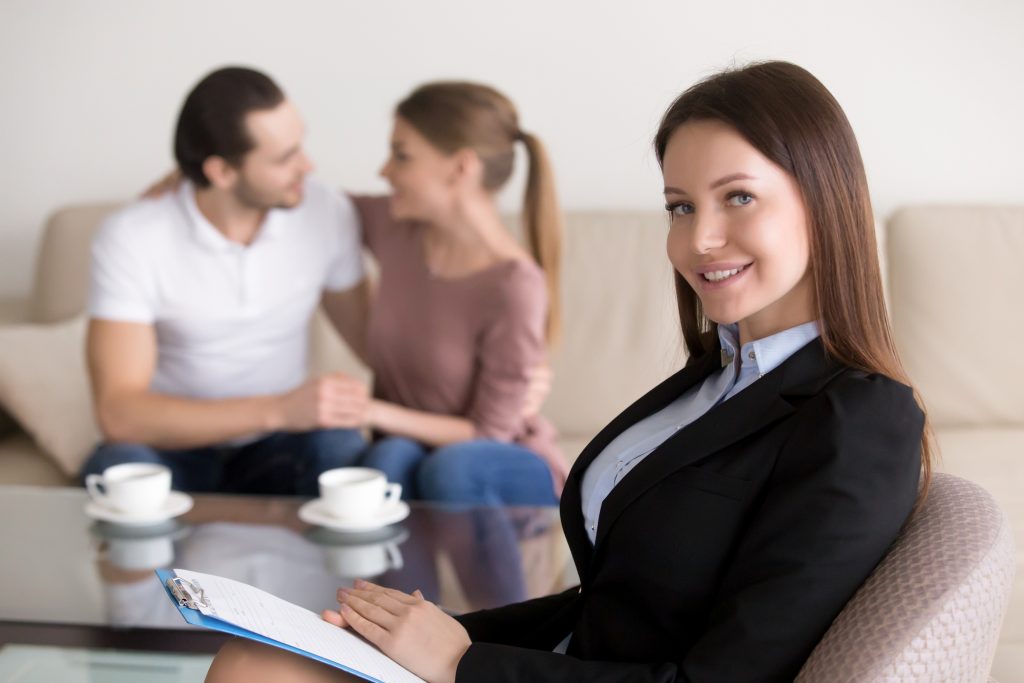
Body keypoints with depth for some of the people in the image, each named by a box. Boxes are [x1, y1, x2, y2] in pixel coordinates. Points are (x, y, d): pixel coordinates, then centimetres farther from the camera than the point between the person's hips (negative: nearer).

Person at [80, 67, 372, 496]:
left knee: (339, 446, -32)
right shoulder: (131, 239, -18)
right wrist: (277, 409, -35)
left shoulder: (327, 214, -9)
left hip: (274, 451, 2)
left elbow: (374, 343, 4)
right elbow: (118, 412, -25)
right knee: (121, 467, -35)